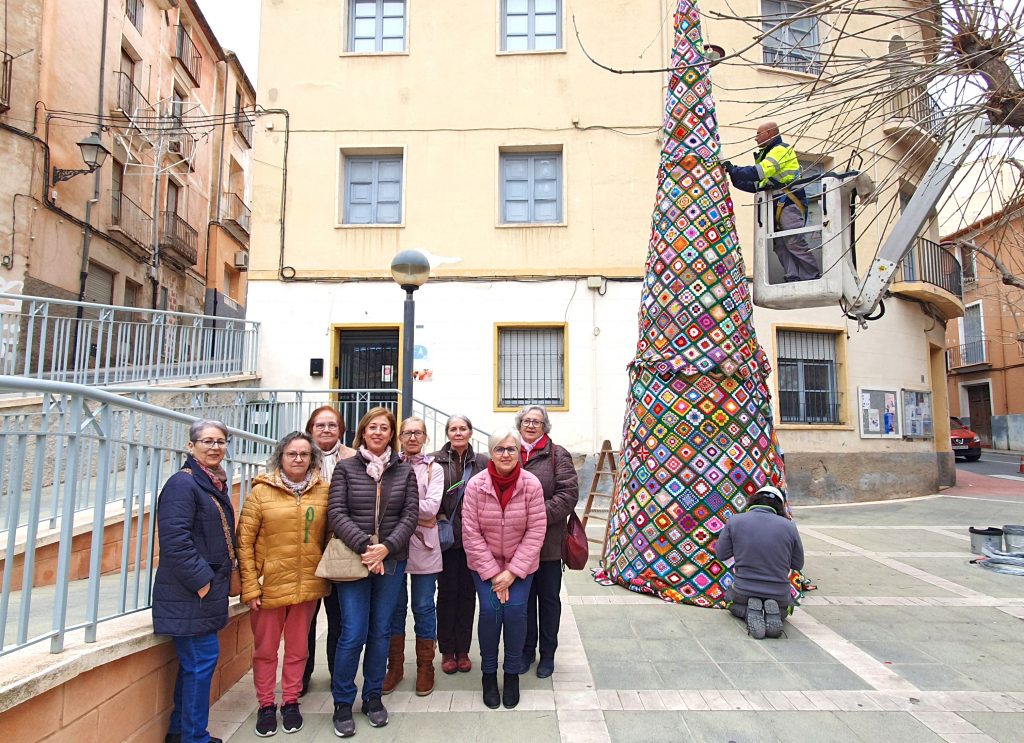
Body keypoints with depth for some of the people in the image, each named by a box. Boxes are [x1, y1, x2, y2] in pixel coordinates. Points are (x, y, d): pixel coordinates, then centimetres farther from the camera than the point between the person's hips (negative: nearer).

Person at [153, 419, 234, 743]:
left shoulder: (216, 484, 14)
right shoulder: (183, 483, -14)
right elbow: (175, 538, -23)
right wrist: (201, 579, -20)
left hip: (207, 587, 9)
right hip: (189, 592, -9)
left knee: (193, 661, 16)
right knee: (203, 658, -4)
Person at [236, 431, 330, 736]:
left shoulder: (324, 491, 0)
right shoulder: (261, 491, -6)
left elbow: (330, 534, 7)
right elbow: (244, 542, -5)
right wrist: (250, 586, -9)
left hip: (308, 585, 2)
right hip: (269, 585, -1)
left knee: (298, 647, 15)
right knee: (265, 649, 12)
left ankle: (291, 702, 32)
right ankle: (266, 705, 30)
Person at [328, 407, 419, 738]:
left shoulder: (404, 470, 5)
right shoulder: (345, 468, 1)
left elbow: (410, 514, -1)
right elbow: (336, 513, -6)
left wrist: (386, 547, -14)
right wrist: (364, 546, -17)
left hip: (392, 560, 2)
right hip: (353, 559, -2)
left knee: (381, 632, 11)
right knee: (353, 633, -3)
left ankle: (373, 697, 28)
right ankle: (342, 703, 16)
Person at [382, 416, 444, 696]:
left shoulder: (434, 469, 3)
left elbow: (432, 507, -9)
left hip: (423, 546, -1)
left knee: (423, 607, 6)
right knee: (395, 606, 10)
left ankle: (425, 667, 21)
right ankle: (395, 666, 26)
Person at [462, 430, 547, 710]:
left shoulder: (531, 484, -15)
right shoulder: (476, 485, -15)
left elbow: (536, 531, -12)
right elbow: (471, 533, -12)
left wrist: (512, 572, -15)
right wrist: (492, 573, -14)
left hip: (521, 564, 0)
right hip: (484, 564, 0)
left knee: (515, 610, -12)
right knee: (490, 610, -13)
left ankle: (512, 673, 12)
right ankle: (488, 673, 11)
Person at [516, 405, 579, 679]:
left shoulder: (557, 455, -4)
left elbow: (568, 493, -11)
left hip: (548, 541, -2)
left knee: (548, 599, 11)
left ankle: (547, 654, 27)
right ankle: (527, 650, 31)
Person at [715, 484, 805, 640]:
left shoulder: (735, 521, -12)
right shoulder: (788, 526, -9)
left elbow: (721, 554, 0)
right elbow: (798, 564, 3)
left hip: (743, 592, -1)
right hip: (780, 595, 1)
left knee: (731, 598, 34)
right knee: (783, 607, 37)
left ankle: (748, 612, 0)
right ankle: (774, 613, 1)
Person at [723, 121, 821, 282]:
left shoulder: (781, 150, -4)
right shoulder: (768, 154, 26)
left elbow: (758, 172, -19)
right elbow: (757, 185, 21)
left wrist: (732, 169, -10)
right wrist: (734, 177, 13)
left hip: (789, 203, -10)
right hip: (777, 207, 10)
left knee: (794, 244, -15)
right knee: (780, 246, 0)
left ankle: (814, 279, -12)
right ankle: (793, 278, -3)